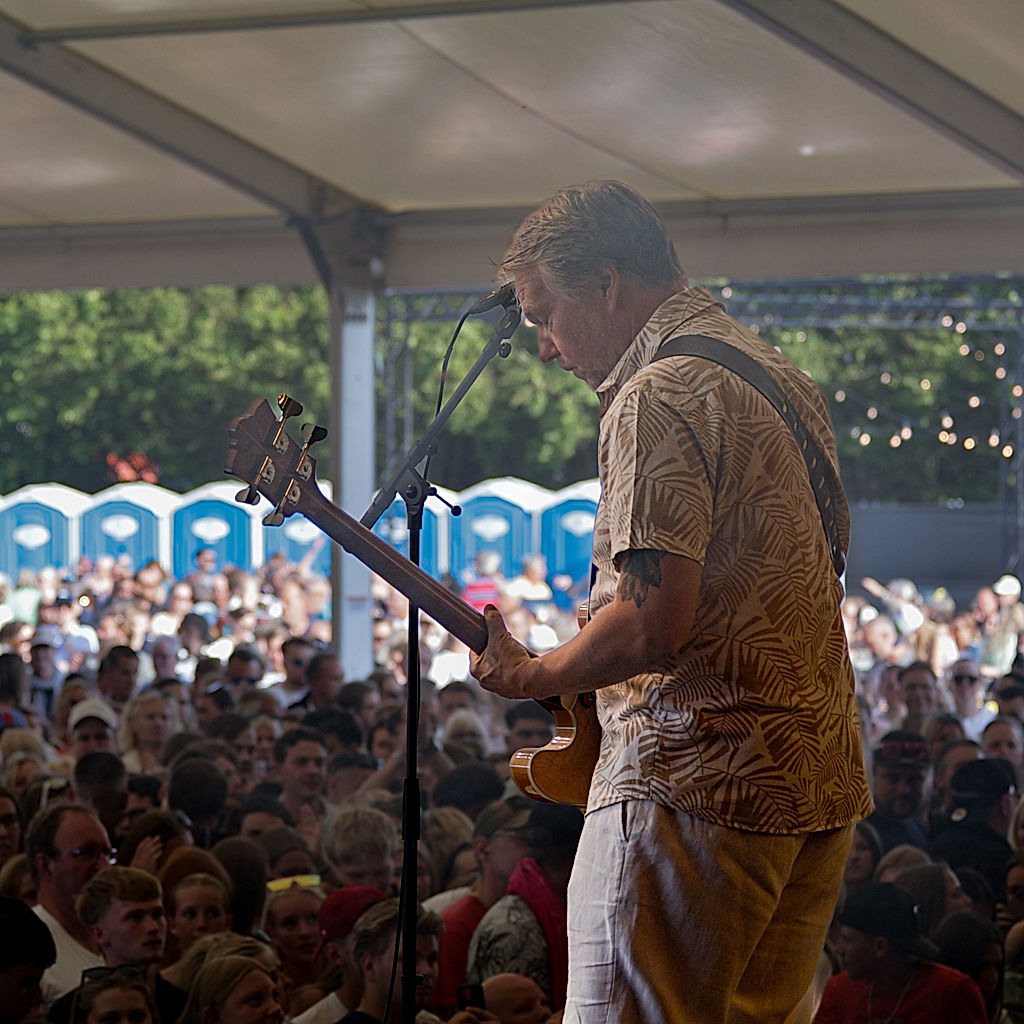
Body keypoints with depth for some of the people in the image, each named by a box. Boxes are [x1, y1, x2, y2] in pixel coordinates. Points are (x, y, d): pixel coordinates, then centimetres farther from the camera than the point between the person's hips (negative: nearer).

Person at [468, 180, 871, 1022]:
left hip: (692, 778, -10)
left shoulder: (657, 396, -12)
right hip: (824, 780, 10)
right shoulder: (788, 380, 17)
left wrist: (533, 677, -4)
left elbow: (652, 626, -21)